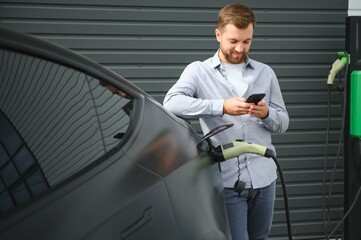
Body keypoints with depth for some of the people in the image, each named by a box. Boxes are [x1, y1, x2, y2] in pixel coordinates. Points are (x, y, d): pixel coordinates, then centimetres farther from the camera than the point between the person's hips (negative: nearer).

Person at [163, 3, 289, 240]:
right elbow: (171, 103, -18)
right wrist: (221, 106, -27)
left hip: (264, 178, 4)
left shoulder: (265, 72, 11)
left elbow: (283, 122, 11)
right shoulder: (198, 71, 0)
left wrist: (266, 113, -12)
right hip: (226, 181, -4)